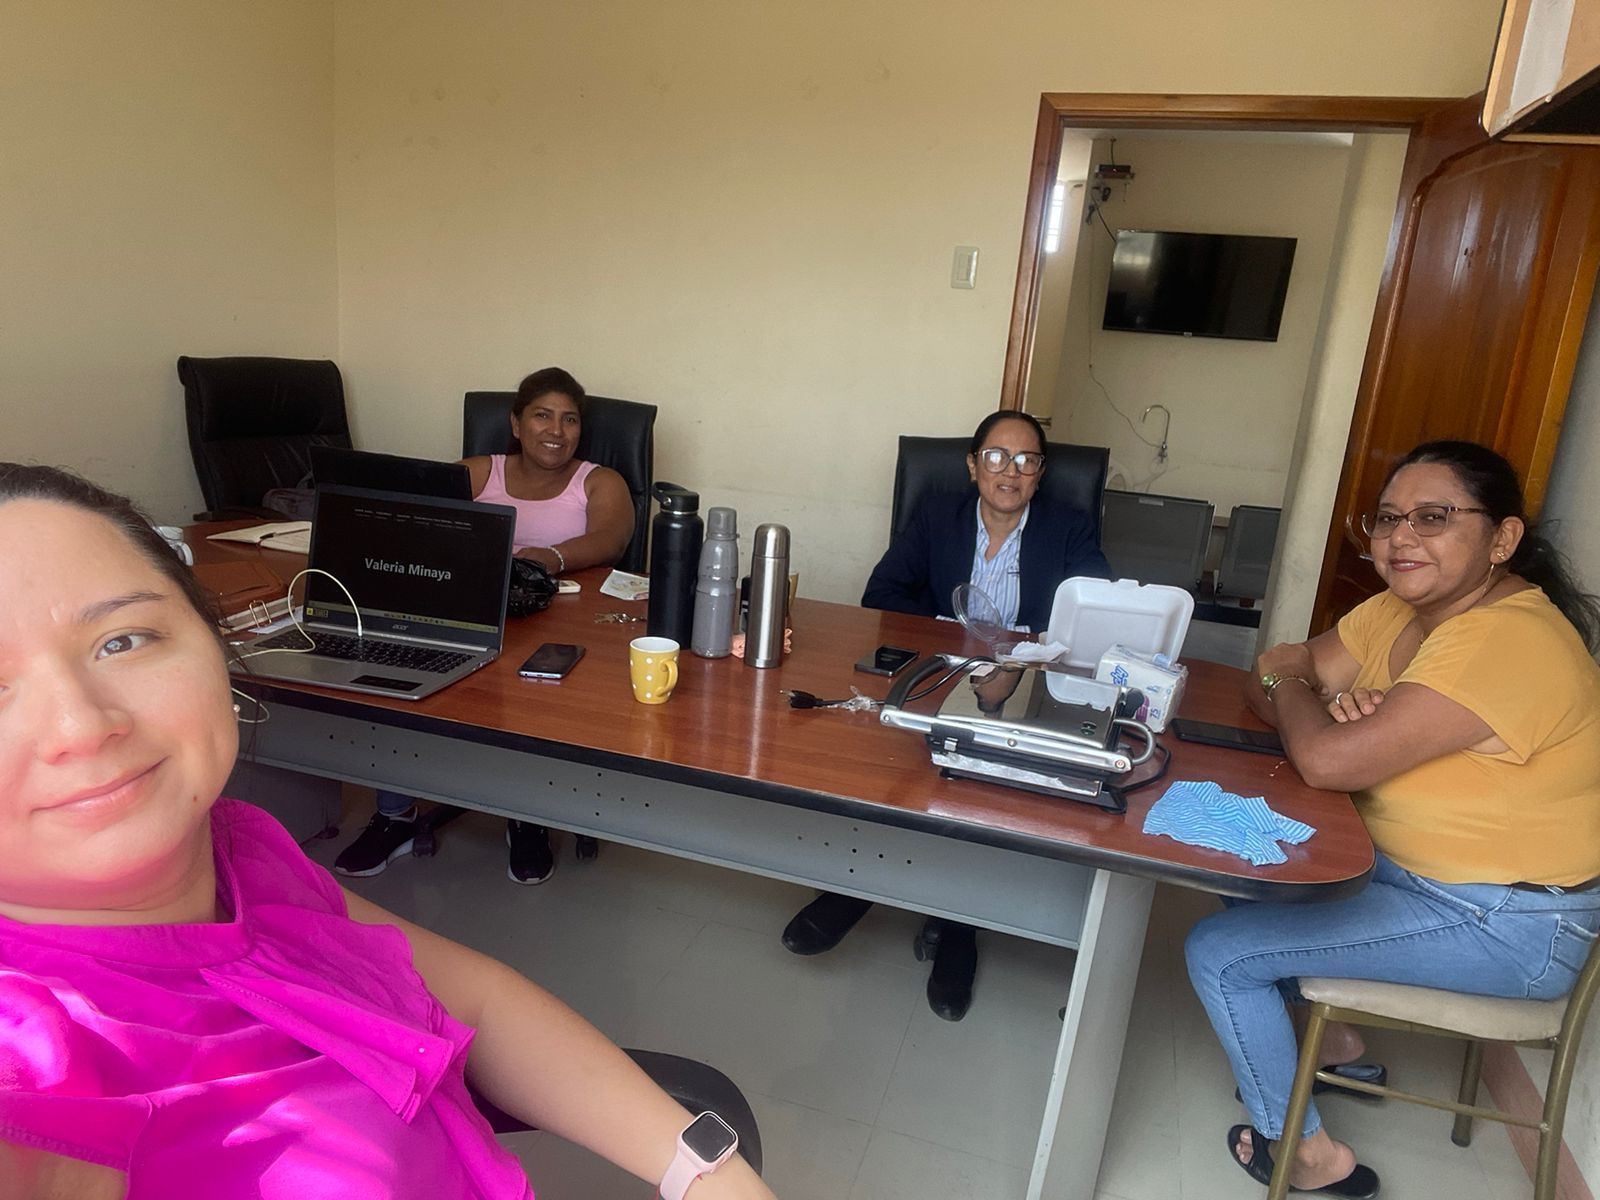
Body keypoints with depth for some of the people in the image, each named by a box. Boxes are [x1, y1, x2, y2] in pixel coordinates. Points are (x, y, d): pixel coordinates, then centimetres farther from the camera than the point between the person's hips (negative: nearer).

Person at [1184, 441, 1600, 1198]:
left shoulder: (1507, 641, -29)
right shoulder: (1405, 604, 1)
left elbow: (1327, 760, -33)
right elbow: (1282, 669, 5)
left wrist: (1292, 688, -12)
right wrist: (1334, 697, -17)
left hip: (1505, 925, -9)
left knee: (1217, 953, -10)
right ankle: (1329, 1038, 29)